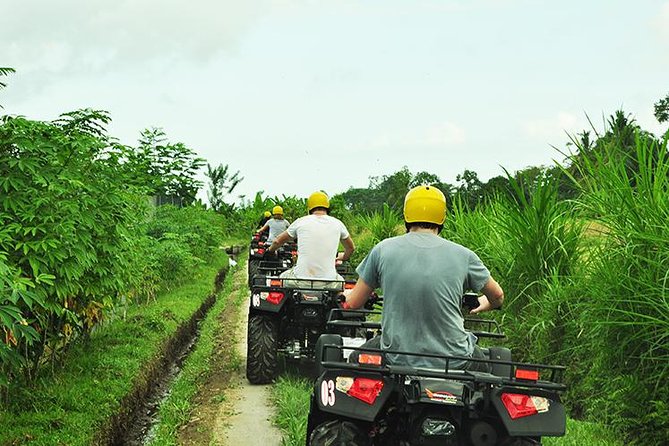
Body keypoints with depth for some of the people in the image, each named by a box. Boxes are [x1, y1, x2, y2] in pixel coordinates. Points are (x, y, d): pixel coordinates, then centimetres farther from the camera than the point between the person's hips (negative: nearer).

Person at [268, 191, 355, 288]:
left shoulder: (301, 222, 4)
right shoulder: (337, 223, 5)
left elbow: (278, 241, 19)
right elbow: (351, 248, 23)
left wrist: (270, 250, 41)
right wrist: (343, 257, 45)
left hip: (300, 283, -1)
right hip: (328, 284, 1)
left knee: (283, 277, 30)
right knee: (340, 281, 33)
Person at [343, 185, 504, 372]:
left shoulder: (383, 250, -4)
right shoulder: (463, 255, -4)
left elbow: (353, 303, 4)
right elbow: (498, 296, 12)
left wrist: (346, 295, 28)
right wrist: (485, 304, 35)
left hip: (397, 360, 0)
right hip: (453, 362, 0)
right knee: (482, 367, 33)